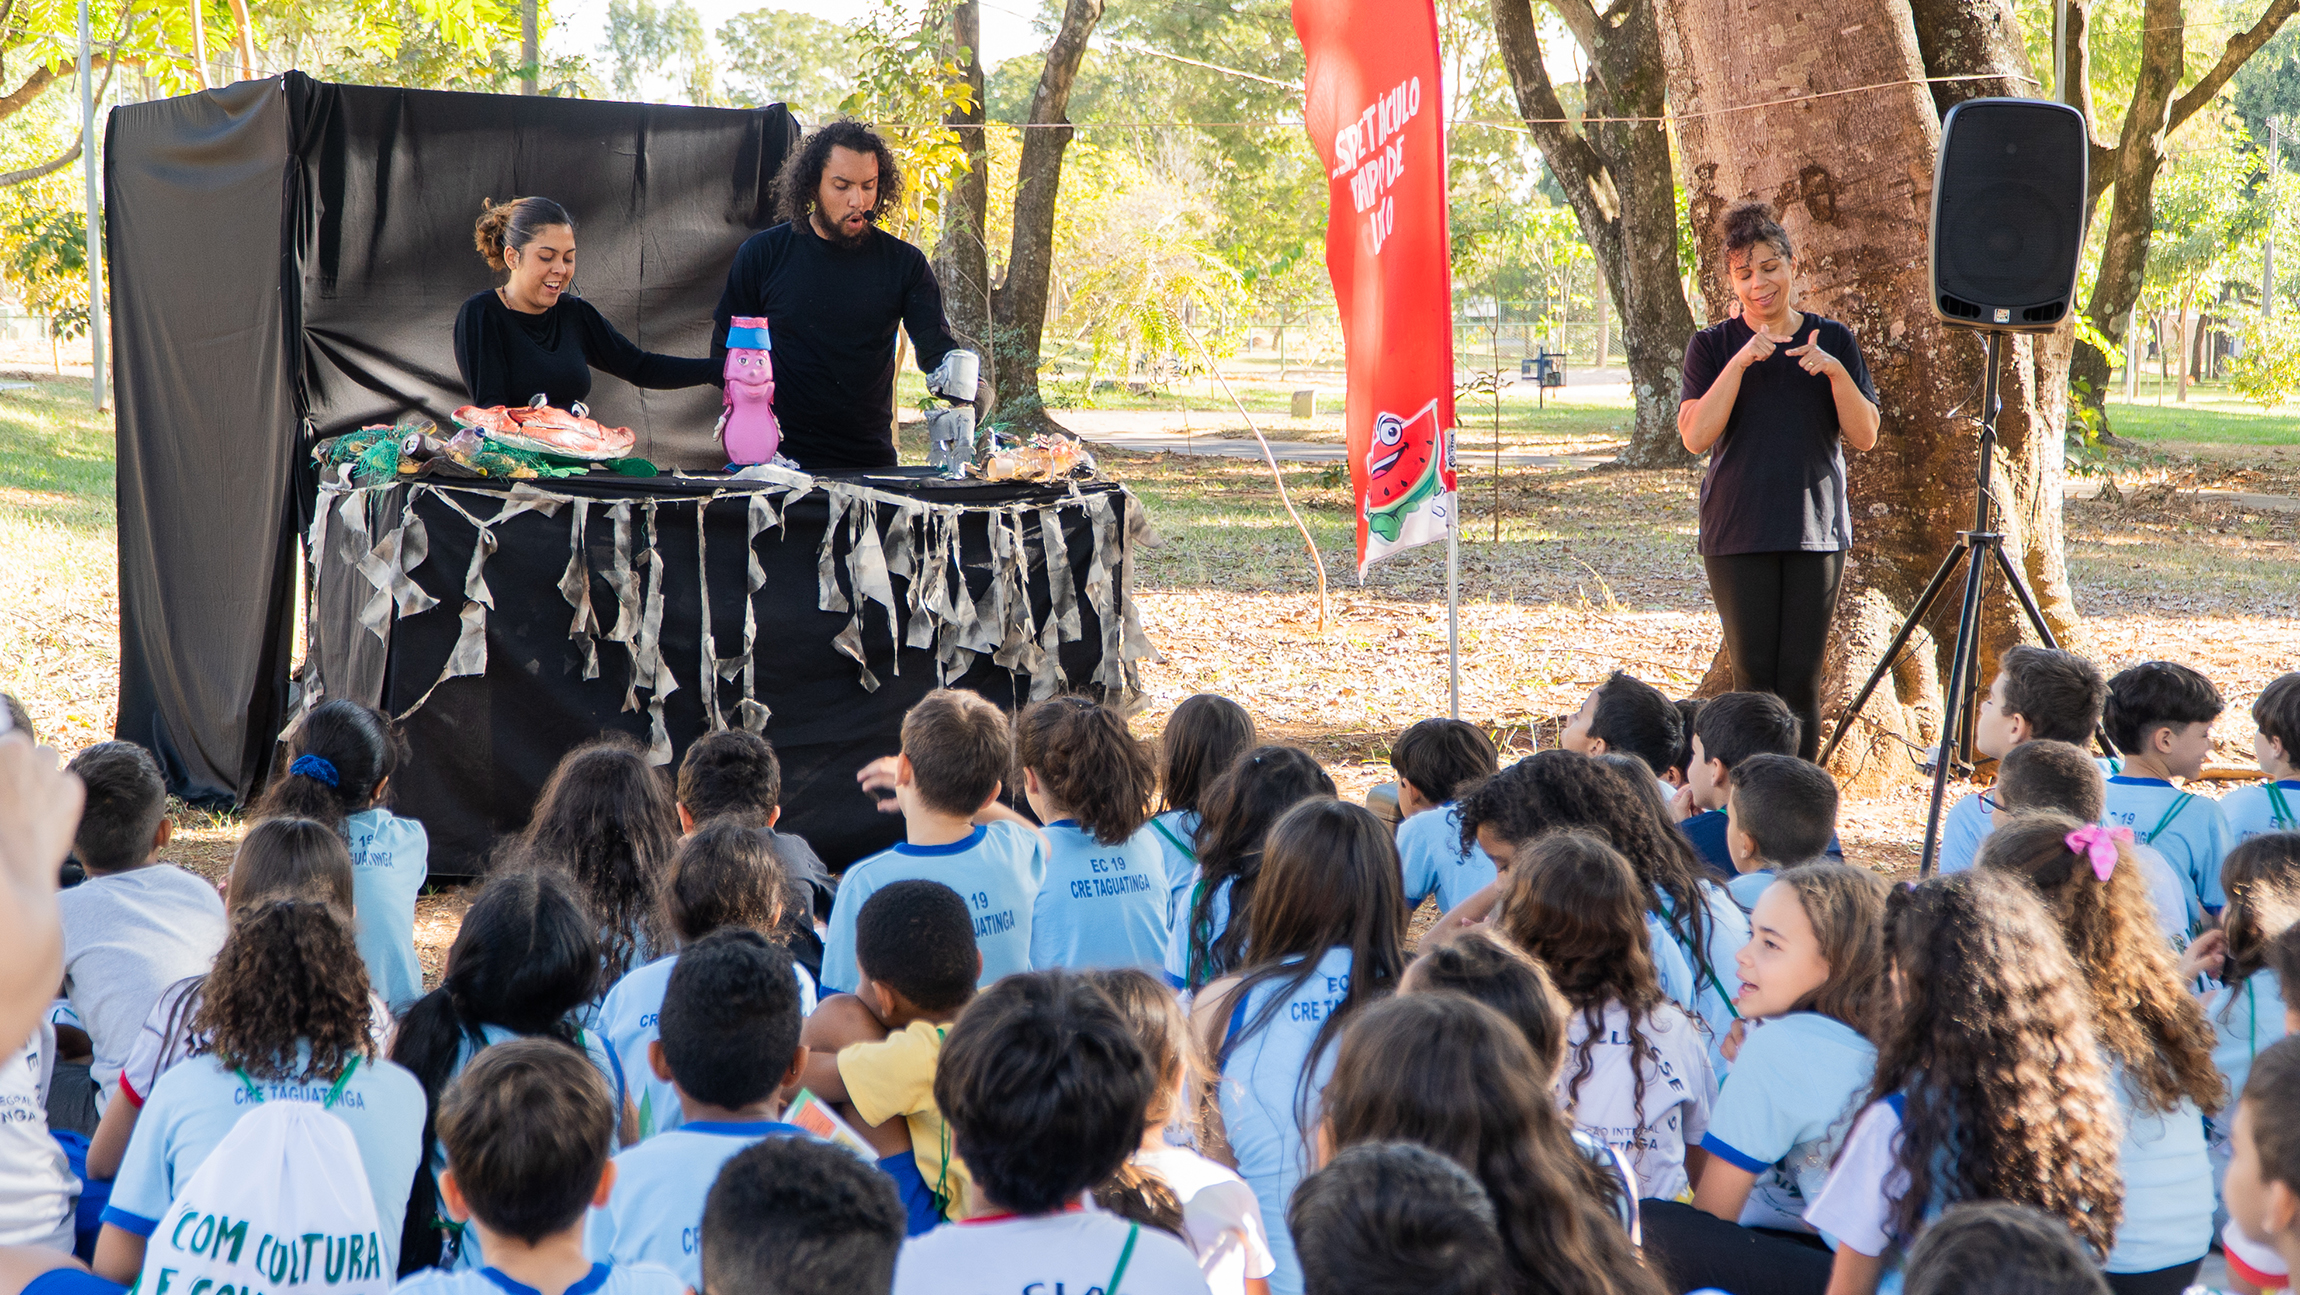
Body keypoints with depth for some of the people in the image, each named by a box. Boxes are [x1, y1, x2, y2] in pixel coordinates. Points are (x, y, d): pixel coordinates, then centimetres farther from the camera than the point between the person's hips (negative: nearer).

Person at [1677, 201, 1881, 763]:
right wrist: (1739, 363, -17)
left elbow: (1865, 437, 3)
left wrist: (1836, 373, -13)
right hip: (1738, 532, -1)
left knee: (1801, 679, 0)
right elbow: (1696, 436, -9)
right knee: (1754, 678, -3)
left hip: (1816, 529, 1)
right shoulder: (1712, 346, 4)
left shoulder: (1833, 341, 8)